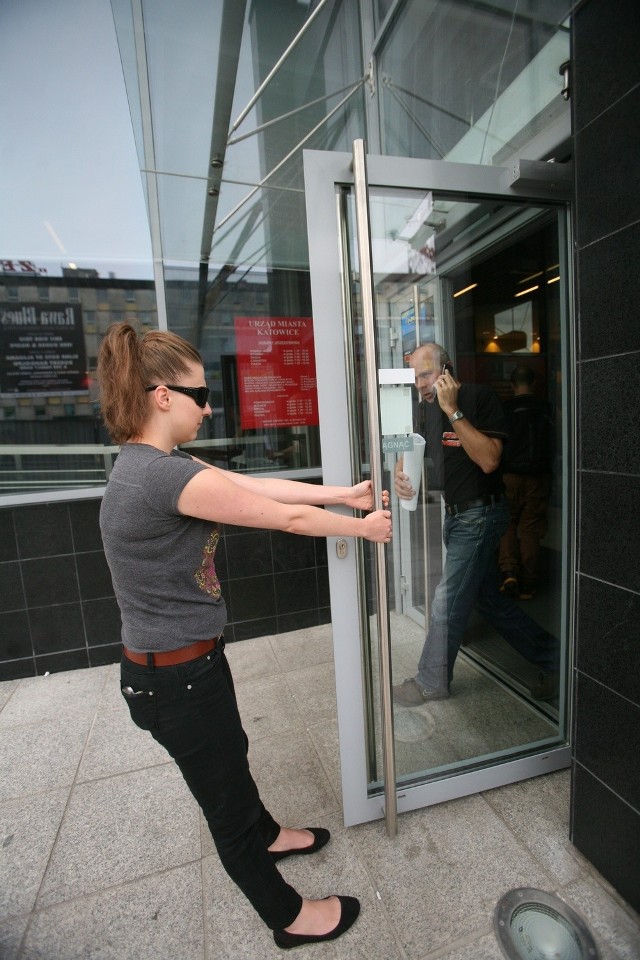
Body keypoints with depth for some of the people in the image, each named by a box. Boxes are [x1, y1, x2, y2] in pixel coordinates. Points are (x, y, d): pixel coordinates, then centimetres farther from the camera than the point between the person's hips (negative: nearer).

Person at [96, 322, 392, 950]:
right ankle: (288, 917, 42)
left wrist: (344, 492, 1)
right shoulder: (164, 475, -29)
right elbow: (287, 517, -24)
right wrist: (363, 527, -7)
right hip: (176, 675, -9)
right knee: (226, 795, 15)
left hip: (185, 660, 9)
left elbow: (259, 484, 0)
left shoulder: (149, 463, 2)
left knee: (229, 757, 31)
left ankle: (265, 837, 59)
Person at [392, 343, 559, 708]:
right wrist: (400, 473, -8)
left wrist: (453, 410, -27)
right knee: (489, 598, 16)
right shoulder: (428, 407, 8)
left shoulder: (480, 397, -15)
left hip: (480, 514, -8)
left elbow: (489, 460, -25)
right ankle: (550, 657, 33)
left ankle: (432, 682, 21)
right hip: (457, 514, 9)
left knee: (448, 603, 1)